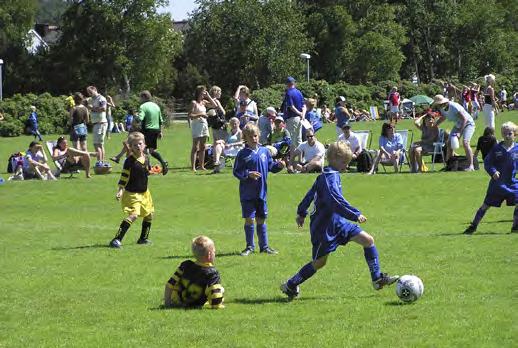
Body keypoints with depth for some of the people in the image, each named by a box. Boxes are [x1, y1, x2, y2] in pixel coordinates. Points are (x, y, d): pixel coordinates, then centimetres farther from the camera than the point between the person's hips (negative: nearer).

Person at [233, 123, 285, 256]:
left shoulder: (264, 151, 5)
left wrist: (279, 165, -7)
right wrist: (248, 174, -21)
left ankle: (264, 246, 19)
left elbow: (270, 166, 12)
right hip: (247, 193, -3)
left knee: (261, 219, 12)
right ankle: (250, 246, 11)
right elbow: (236, 172, -7)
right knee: (249, 219, -1)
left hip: (261, 192, 3)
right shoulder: (242, 154, -7)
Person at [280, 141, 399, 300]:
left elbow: (311, 193, 23)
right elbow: (336, 201, -31)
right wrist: (356, 215, -30)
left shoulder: (328, 175, 12)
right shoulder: (330, 177, -19)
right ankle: (290, 286, 13)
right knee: (319, 261, -1)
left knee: (368, 240, 2)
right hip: (325, 226, -10)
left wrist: (302, 213, 32)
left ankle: (377, 279, 5)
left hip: (337, 222, 10)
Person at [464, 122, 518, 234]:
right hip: (497, 182, -1)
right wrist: (493, 172, -18)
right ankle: (473, 226, 13)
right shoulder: (496, 149, -5)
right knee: (486, 205, 4)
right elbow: (487, 162, -2)